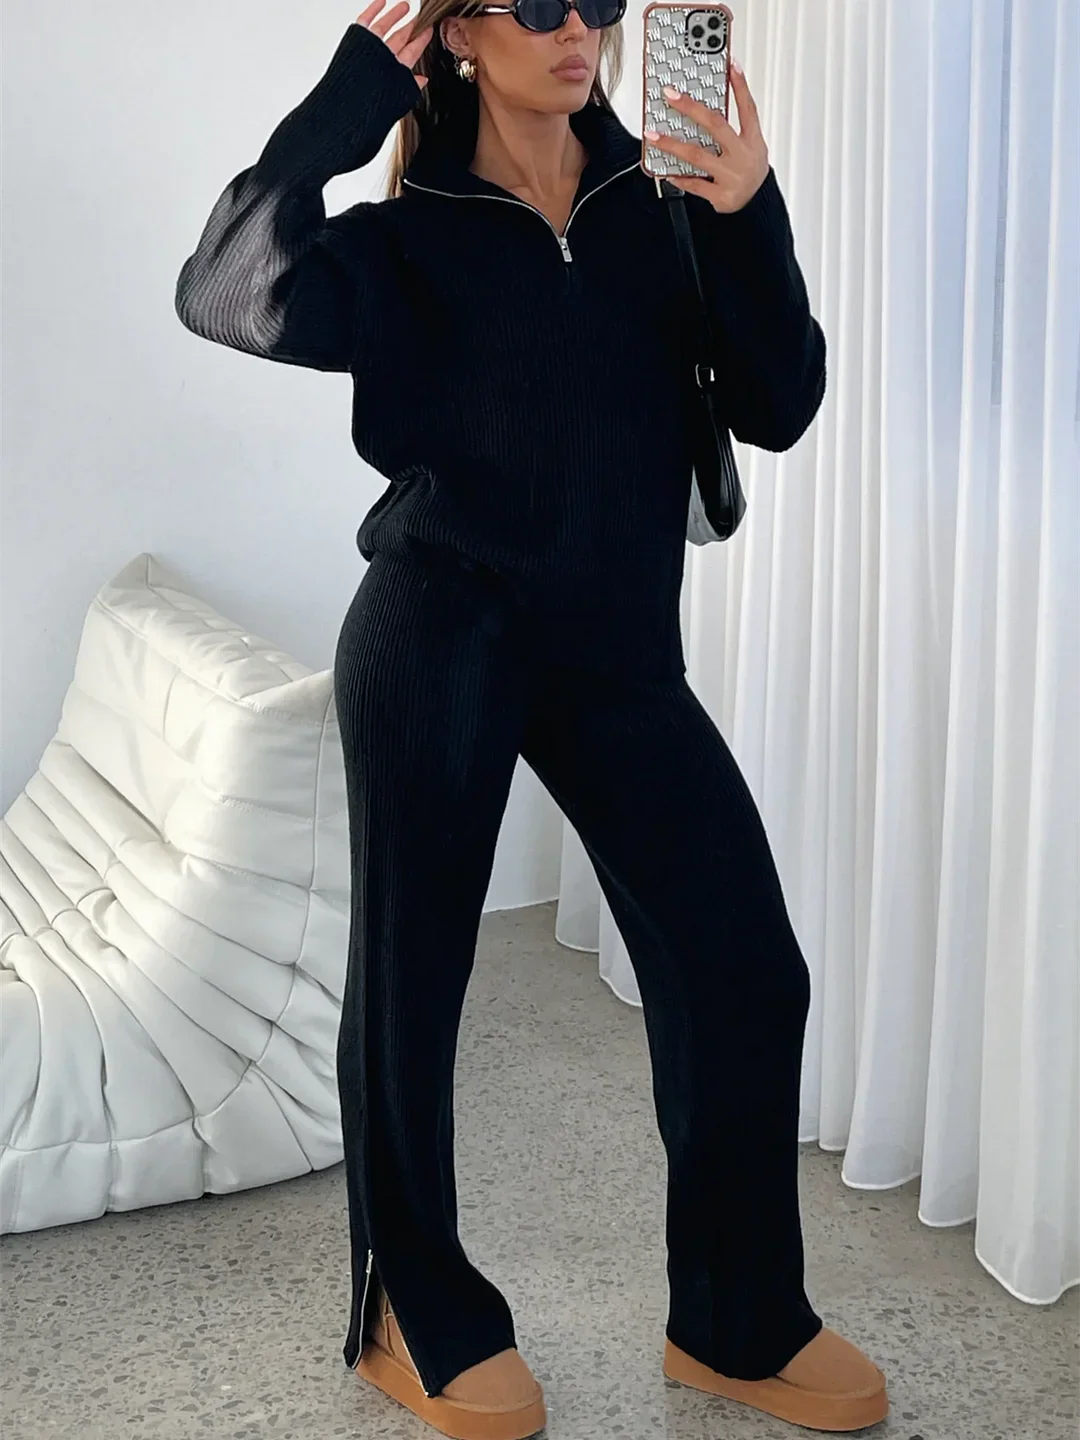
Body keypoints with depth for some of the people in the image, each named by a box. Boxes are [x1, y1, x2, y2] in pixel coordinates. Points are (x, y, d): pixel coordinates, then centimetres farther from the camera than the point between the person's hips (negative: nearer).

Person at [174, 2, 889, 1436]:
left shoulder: (665, 203, 9)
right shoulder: (413, 236, 1)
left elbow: (775, 408, 0)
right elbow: (235, 297, -20)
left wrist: (750, 224, -13)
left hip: (621, 654, 3)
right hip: (440, 641, -3)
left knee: (747, 971, 0)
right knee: (413, 978, 6)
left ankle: (739, 1322, 20)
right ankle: (419, 1317, 28)